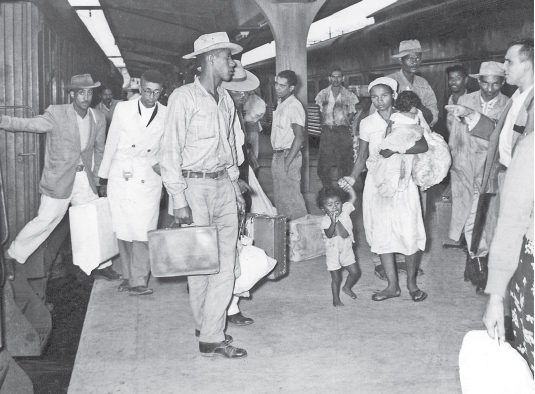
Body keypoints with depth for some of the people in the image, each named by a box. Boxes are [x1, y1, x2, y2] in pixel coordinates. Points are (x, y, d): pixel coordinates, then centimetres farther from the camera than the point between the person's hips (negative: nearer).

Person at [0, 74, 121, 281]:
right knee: (45, 221, 0)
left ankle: (99, 266, 21)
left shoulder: (98, 119, 2)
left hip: (85, 180, 5)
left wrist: (96, 177, 14)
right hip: (59, 180, -5)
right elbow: (29, 124, -21)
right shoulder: (56, 114, -12)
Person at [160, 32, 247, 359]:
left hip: (224, 185, 7)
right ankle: (209, 338, 10)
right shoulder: (184, 98, -10)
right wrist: (178, 200, -16)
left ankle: (211, 329, 15)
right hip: (195, 187, -6)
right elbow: (170, 151, -12)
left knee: (226, 262, 4)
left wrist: (236, 187, 16)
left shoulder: (226, 99, 12)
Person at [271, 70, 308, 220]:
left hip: (289, 155, -9)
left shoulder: (294, 106, -15)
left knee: (291, 197, -6)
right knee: (280, 197, 14)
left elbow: (299, 137, -20)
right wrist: (277, 158, 11)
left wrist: (287, 161, -22)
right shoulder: (280, 105, 14)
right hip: (278, 155, 9)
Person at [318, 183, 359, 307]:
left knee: (355, 272, 10)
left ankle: (347, 287, 37)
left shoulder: (344, 210, -7)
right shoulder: (326, 221, -22)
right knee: (336, 278, 2)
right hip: (333, 252, -5)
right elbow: (329, 234, -34)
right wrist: (333, 222, -47)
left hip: (347, 250, 5)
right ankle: (336, 299, 21)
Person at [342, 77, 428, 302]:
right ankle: (392, 286, 12)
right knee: (381, 233, 2)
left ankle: (411, 283, 11)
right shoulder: (367, 124, 5)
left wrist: (395, 148, -22)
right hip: (376, 182, 2)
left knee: (409, 232, -7)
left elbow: (423, 146, -11)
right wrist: (353, 178, -8)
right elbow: (362, 157, 8)